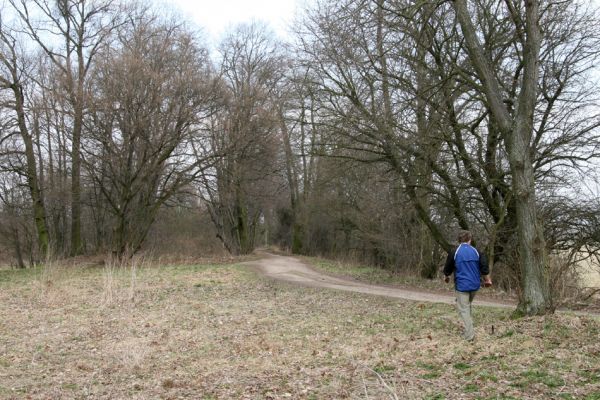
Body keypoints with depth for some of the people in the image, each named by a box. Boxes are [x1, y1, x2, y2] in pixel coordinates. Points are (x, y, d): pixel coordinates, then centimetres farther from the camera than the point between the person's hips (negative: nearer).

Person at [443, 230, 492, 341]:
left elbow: (448, 267, 2)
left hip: (462, 285, -4)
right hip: (475, 284, 4)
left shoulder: (455, 252, -9)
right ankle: (468, 330, 28)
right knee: (468, 305, 23)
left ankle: (469, 334, -9)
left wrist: (446, 277, 23)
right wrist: (487, 280, 19)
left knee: (463, 309, -1)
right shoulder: (475, 251, 1)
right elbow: (484, 266, 3)